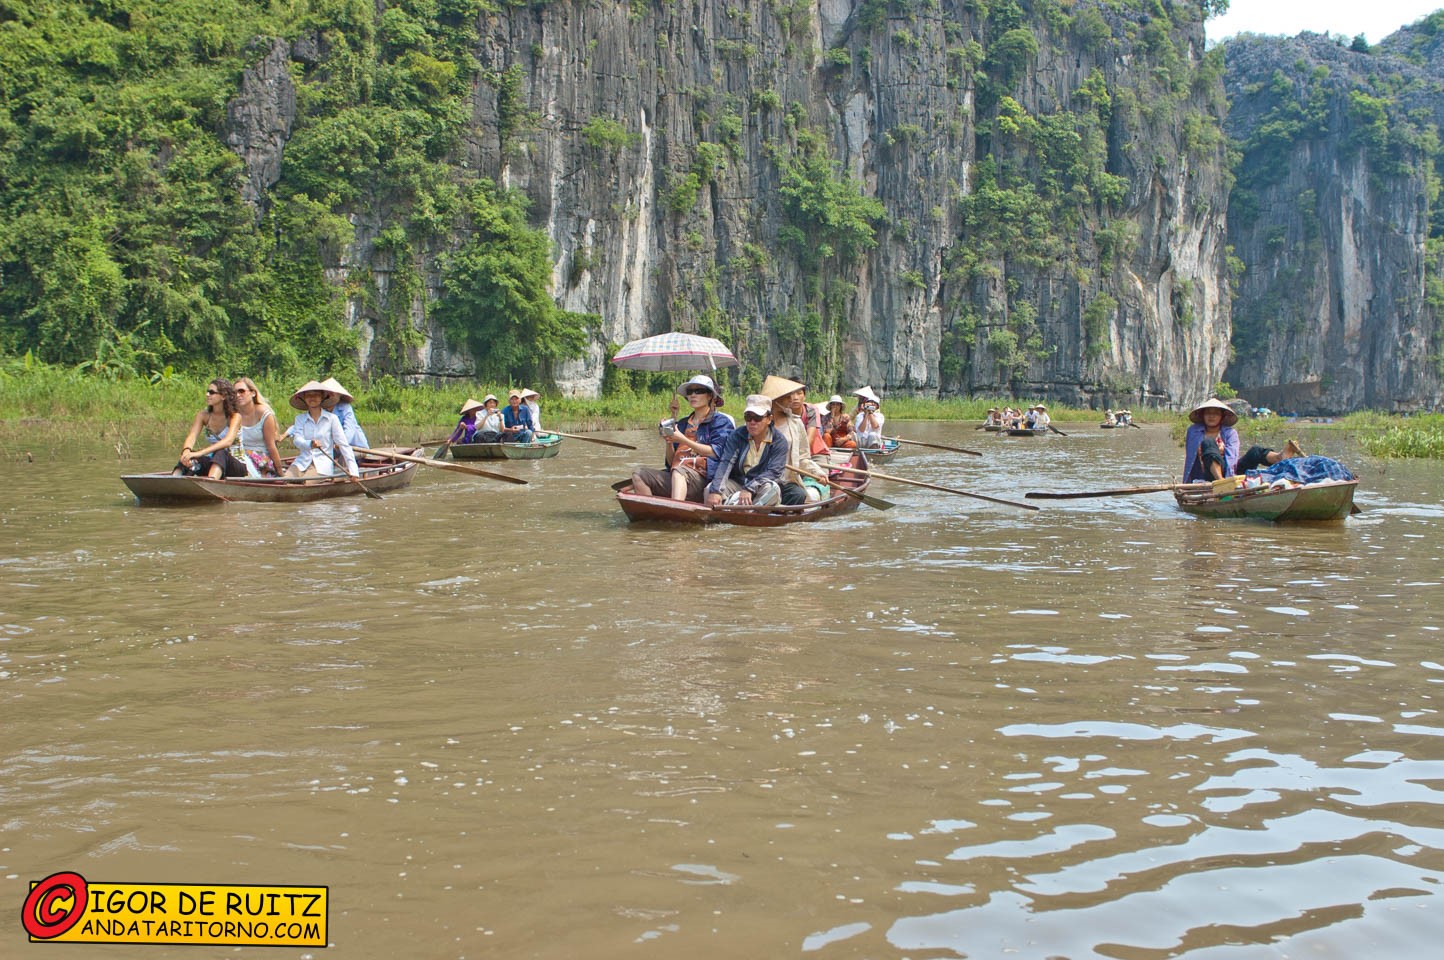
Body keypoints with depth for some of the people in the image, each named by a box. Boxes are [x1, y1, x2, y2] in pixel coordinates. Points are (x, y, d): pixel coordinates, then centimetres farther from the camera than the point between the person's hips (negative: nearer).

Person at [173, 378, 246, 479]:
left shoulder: (235, 416, -9)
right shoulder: (203, 414, 6)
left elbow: (228, 441, -27)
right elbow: (192, 436, -9)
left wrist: (199, 453, -40)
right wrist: (186, 451, -35)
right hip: (212, 463, 5)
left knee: (220, 453, -37)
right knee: (189, 458, -23)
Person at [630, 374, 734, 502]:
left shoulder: (721, 421, 9)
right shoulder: (682, 424, 25)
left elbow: (716, 452, -8)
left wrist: (684, 440, -10)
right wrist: (668, 442, 1)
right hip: (675, 477, 6)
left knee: (679, 471, -38)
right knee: (639, 474, -12)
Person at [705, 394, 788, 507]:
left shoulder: (779, 442, -6)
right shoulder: (737, 435, -1)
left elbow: (773, 472, -18)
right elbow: (725, 463, -15)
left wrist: (749, 489, -34)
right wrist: (715, 491, -32)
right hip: (736, 483, 2)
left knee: (773, 488, -35)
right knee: (710, 488, -24)